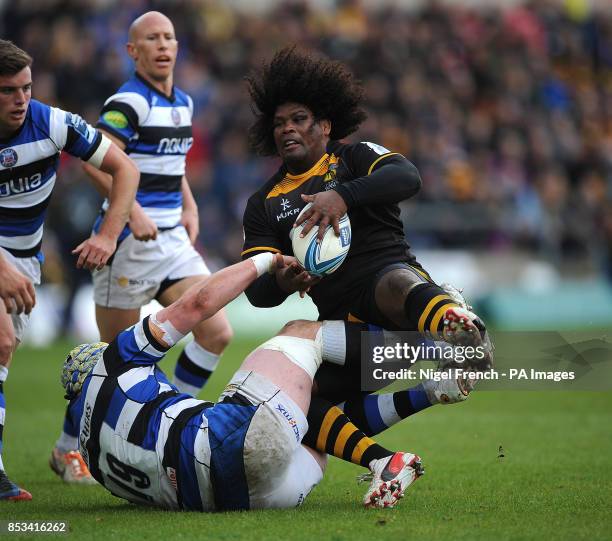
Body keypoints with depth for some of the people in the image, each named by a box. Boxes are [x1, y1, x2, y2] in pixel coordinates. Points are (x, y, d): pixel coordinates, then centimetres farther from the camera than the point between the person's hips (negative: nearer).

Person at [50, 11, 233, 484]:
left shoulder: (184, 103, 13)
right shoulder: (129, 102, -13)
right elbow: (95, 161, -25)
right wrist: (134, 213, -30)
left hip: (173, 239, 8)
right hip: (129, 244, -8)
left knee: (217, 333, -4)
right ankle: (67, 449, 17)